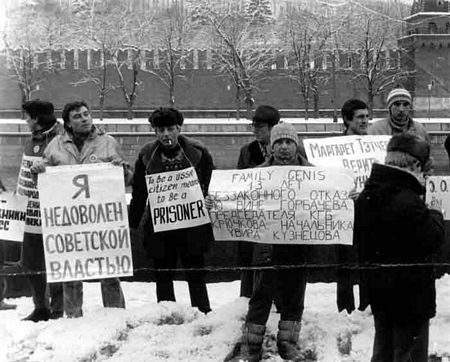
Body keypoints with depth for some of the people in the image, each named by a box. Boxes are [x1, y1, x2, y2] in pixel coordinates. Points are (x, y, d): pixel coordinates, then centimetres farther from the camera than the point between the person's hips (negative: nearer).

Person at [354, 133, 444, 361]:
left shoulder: (365, 197, 3)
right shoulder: (409, 202, -24)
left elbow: (357, 240, 12)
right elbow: (433, 239, -19)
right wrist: (435, 216, -3)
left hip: (378, 291, 8)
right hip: (410, 293, -8)